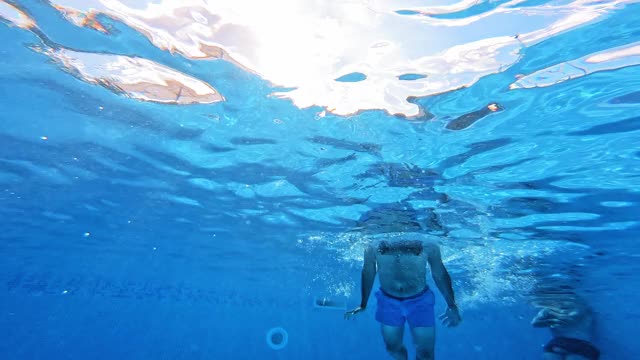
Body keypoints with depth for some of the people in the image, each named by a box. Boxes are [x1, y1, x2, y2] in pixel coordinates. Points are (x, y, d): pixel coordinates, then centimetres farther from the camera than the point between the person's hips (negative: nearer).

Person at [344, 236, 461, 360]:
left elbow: (440, 275, -3)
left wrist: (452, 305, 2)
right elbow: (368, 274, -3)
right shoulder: (374, 248, -20)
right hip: (388, 300, 1)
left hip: (419, 300, 0)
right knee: (393, 347, 17)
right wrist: (363, 305, 6)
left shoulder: (428, 246, -21)